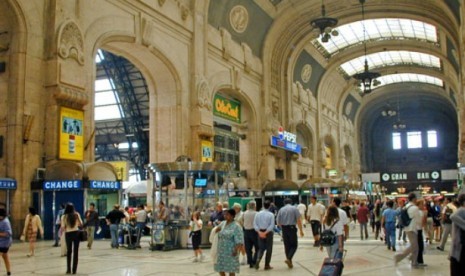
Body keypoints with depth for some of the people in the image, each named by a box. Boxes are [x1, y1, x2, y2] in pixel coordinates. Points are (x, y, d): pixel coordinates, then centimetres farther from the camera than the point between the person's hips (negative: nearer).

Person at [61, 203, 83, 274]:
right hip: (76, 233, 0)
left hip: (68, 234, 0)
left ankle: (68, 269, 15)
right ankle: (74, 270, 6)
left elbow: (63, 228, -10)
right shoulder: (77, 215, -4)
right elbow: (81, 224, 3)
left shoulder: (64, 216, -8)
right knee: (76, 252, 6)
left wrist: (60, 233, 9)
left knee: (69, 251, 15)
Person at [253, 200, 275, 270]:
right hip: (268, 233, -3)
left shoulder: (258, 214, 1)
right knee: (269, 249, 9)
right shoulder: (271, 214, -9)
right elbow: (272, 225, -16)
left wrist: (259, 232, -9)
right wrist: (265, 232, -15)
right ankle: (267, 265, 12)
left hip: (260, 232, 3)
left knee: (261, 248, 14)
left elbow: (255, 225, -4)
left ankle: (258, 259, -12)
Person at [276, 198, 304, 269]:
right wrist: (301, 230, -4)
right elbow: (298, 220, -7)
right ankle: (289, 258, -14)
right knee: (294, 245, 6)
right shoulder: (294, 208, 0)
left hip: (284, 229, 3)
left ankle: (290, 263, 15)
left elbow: (278, 221, 7)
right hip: (292, 228, -3)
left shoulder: (281, 209, 8)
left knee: (287, 246, 11)